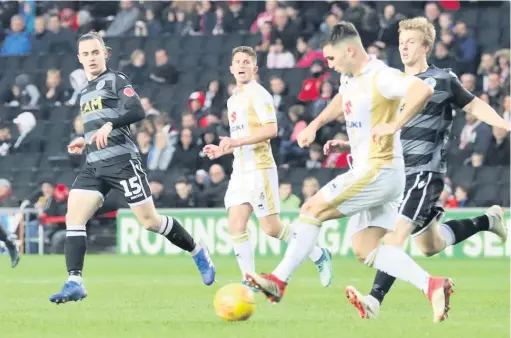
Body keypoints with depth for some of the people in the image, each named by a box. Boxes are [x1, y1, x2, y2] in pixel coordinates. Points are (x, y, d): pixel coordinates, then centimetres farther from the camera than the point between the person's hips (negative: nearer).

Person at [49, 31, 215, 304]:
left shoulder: (116, 80, -2)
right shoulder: (85, 92, 22)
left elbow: (137, 111, -16)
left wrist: (110, 125, -28)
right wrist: (85, 141, 18)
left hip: (121, 160, -7)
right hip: (94, 166, 7)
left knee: (149, 221, -3)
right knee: (73, 218, -11)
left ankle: (198, 252, 17)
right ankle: (74, 283, -15)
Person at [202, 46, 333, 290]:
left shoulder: (258, 94, -9)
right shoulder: (233, 100, 19)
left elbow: (270, 130, -21)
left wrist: (236, 142, -23)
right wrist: (222, 150, 14)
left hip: (260, 168, -8)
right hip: (240, 170, 8)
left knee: (271, 227, -6)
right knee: (236, 225, -5)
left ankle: (319, 256, 11)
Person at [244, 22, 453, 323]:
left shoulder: (380, 77, -18)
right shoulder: (350, 78, 12)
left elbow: (423, 89, -33)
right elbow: (342, 101, 37)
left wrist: (394, 125, -30)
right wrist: (316, 124, 24)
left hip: (380, 171, -10)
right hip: (370, 173, 10)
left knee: (313, 209, -6)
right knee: (365, 251, 4)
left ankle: (279, 281, 0)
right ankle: (432, 285, -4)